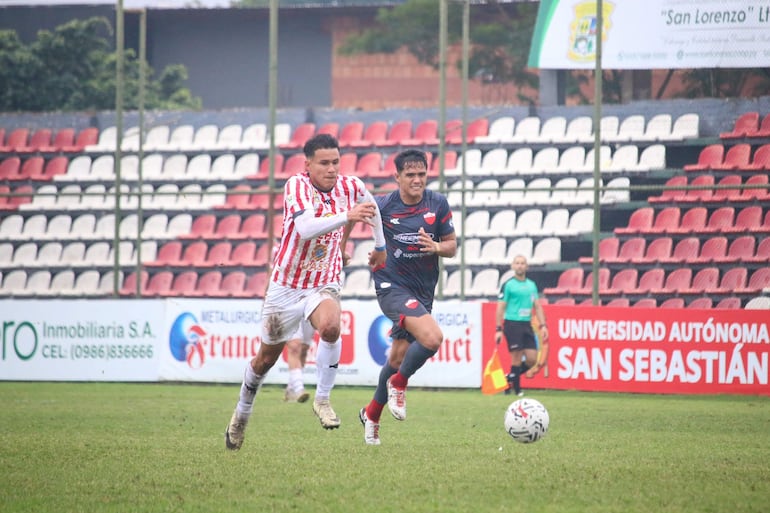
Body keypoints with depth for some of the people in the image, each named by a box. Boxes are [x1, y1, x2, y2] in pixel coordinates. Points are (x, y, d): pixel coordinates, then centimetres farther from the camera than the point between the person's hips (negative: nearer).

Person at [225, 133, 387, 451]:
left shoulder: (350, 187, -7)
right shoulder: (297, 186, -20)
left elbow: (371, 207, 19)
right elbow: (305, 227, -38)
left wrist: (380, 246, 28)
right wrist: (346, 216, -50)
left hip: (324, 284, 2)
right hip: (286, 284, -2)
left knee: (330, 326, -33)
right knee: (266, 359, 14)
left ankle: (322, 399, -15)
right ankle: (242, 414, 40)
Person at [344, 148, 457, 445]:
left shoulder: (438, 204, -3)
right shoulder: (382, 205, -11)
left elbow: (451, 246, 3)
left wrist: (436, 247, -18)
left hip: (423, 292, 5)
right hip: (392, 286, -5)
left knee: (399, 358, 14)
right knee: (432, 337, -27)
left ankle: (372, 414, 35)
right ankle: (398, 383, -2)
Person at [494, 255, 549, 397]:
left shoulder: (532, 285, 13)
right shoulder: (508, 285, -3)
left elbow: (537, 306, 16)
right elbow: (500, 308, -4)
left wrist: (543, 325, 6)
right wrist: (499, 329, -9)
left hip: (527, 325, 5)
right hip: (512, 325, -5)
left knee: (532, 360, -1)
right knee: (517, 357, -8)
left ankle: (510, 379, 19)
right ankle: (517, 389, 2)